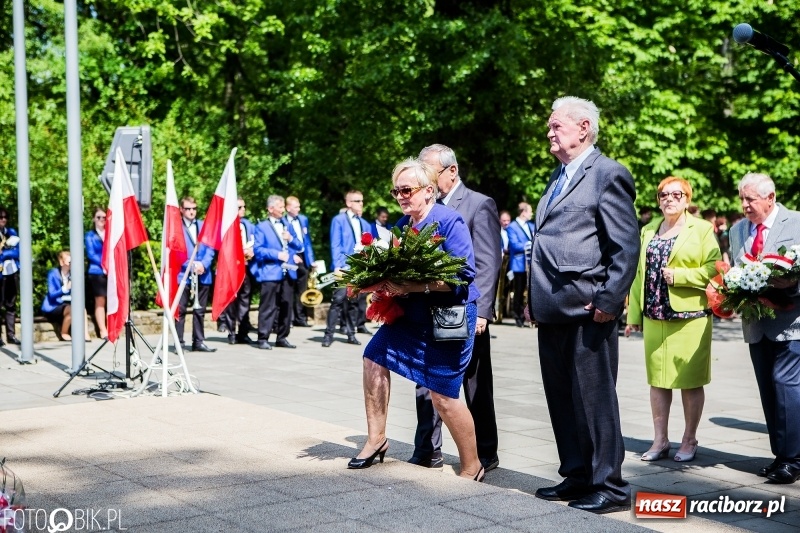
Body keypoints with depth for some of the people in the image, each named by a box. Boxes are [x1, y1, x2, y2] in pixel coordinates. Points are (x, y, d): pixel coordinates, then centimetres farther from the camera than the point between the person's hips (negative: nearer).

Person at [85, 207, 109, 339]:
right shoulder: (90, 235, 6)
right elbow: (91, 254, -3)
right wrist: (104, 264, -16)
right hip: (97, 272, -3)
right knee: (100, 301, -1)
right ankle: (103, 331, 0)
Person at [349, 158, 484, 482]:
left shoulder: (449, 221, -17)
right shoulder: (403, 224, 5)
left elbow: (463, 275, -25)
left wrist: (414, 286, -31)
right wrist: (387, 282, -8)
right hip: (411, 314, 8)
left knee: (443, 396, -7)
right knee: (374, 357, 11)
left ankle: (472, 468, 10)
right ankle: (376, 440, 26)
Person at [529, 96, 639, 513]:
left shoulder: (607, 174, -6)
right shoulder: (559, 176, 21)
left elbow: (627, 245, -12)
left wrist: (608, 300, -17)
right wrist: (535, 298, 18)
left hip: (586, 307, -9)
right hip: (552, 308, 9)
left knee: (593, 397, -3)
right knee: (561, 398, 12)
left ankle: (609, 486, 6)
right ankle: (577, 477, 22)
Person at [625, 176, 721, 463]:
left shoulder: (702, 229, 1)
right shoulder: (648, 231, 15)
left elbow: (713, 269, -8)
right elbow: (639, 274, 14)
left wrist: (679, 275, -16)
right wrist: (634, 314, 11)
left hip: (690, 317, -4)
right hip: (654, 317, 4)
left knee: (690, 380, 2)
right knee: (657, 379, 7)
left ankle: (689, 440, 13)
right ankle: (660, 440, 16)